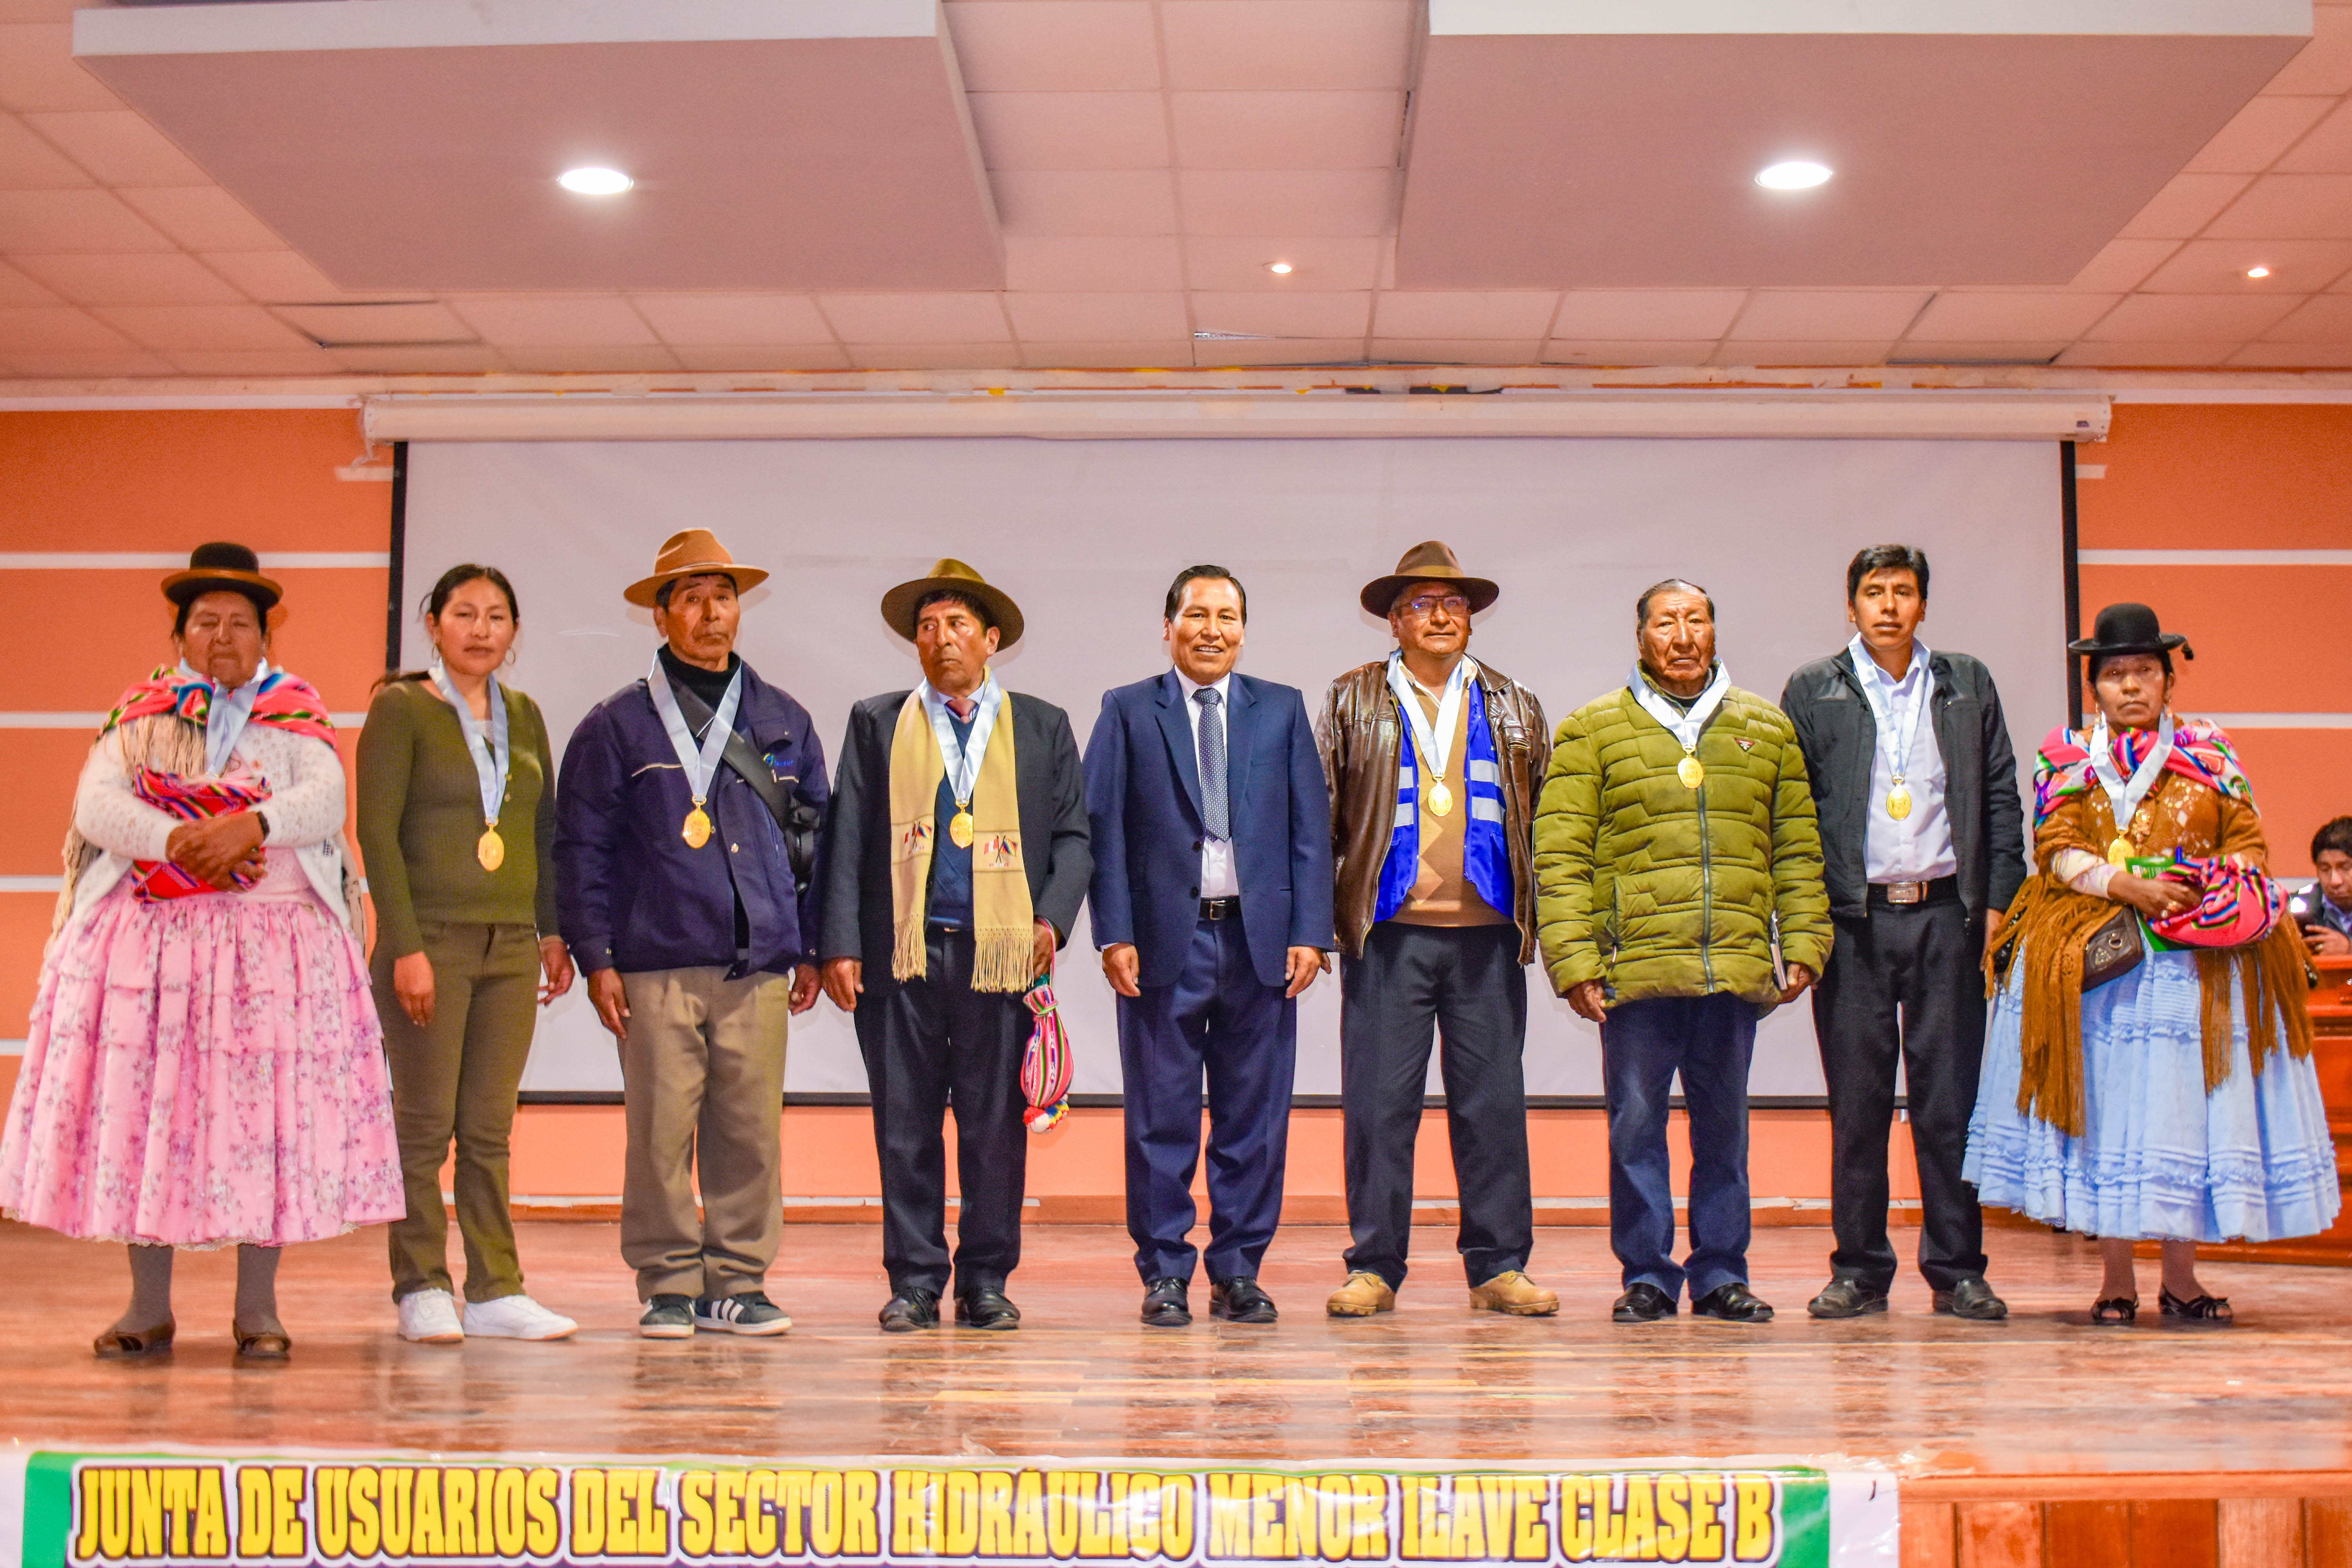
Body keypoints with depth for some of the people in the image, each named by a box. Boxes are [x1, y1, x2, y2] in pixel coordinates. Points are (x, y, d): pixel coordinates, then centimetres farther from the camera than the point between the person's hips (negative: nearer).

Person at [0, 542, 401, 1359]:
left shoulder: (297, 711, 10)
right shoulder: (138, 711, 12)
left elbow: (325, 801, -6)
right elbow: (95, 806, -2)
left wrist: (252, 825, -24)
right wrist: (177, 841, -18)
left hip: (275, 936, -1)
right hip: (147, 940, 1)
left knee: (266, 1108, -4)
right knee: (141, 1103, -1)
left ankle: (258, 1307, 4)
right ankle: (148, 1305, 8)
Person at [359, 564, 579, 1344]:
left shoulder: (525, 716, 14)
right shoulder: (400, 709, -2)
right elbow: (377, 832, -8)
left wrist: (553, 930, 11)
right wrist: (406, 946, -14)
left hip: (511, 947, 5)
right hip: (432, 940, -5)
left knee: (490, 1129, 7)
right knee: (426, 1124, 0)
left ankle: (495, 1291, 12)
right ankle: (422, 1290, 9)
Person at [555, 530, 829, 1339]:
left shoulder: (784, 722, 14)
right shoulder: (618, 725, 5)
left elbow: (811, 839, 17)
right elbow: (583, 847, 4)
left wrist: (812, 949, 13)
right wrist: (596, 957, -2)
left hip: (759, 967, 2)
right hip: (658, 962, -2)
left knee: (751, 1129, 2)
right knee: (662, 1130, -2)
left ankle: (737, 1284, 13)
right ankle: (668, 1287, 10)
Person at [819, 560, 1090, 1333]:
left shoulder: (1043, 726, 12)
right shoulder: (876, 722, 12)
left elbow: (1072, 836, 11)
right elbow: (847, 839, 7)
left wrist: (1053, 919, -5)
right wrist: (841, 945, -1)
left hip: (1000, 953, 0)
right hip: (901, 952, 0)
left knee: (996, 1129, 3)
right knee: (905, 1126, 3)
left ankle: (987, 1282, 15)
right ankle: (914, 1282, 13)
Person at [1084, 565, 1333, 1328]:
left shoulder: (1283, 710, 11)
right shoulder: (1127, 712, 6)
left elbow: (1311, 828, 7)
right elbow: (1103, 828, 1)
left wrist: (1310, 933, -2)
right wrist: (1114, 934, -8)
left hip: (1259, 936, 2)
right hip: (1165, 938, -1)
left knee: (1254, 1114, 6)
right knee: (1161, 1117, 3)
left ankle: (1239, 1271, 17)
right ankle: (1165, 1273, 13)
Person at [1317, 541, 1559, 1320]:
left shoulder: (1514, 708, 14)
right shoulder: (1353, 701, 9)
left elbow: (1545, 816, 13)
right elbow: (1320, 814, 6)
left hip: (1487, 932, 2)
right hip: (1388, 932, -2)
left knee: (1493, 1100, 4)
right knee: (1379, 1101, -1)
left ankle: (1499, 1266, 13)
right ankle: (1374, 1267, 9)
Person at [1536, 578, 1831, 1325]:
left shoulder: (1769, 729, 14)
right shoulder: (1591, 730, 6)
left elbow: (1798, 847, 14)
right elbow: (1560, 856, 0)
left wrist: (1803, 943, 4)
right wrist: (1573, 960, -8)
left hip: (1737, 970, 2)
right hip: (1637, 969, -2)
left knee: (1724, 1127, 9)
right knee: (1636, 1125, 2)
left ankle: (1721, 1273, 19)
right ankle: (1647, 1276, 14)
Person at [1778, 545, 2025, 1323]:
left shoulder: (1967, 684, 12)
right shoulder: (1813, 691, 8)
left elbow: (2001, 797, 11)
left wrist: (1998, 899, 1)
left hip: (1946, 913, 1)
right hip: (1853, 917, -1)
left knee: (1950, 1099, 2)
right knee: (1856, 1100, 2)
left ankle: (1957, 1270, 11)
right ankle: (1859, 1271, 10)